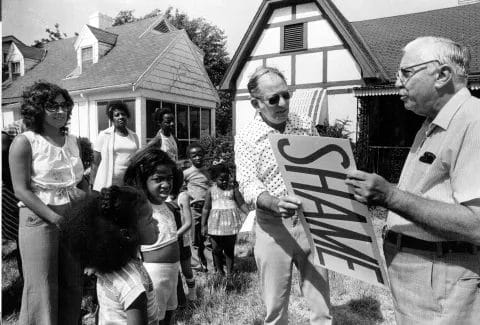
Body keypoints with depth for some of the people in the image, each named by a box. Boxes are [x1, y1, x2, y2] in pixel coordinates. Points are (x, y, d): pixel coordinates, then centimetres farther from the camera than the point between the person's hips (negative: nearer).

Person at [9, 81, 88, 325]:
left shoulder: (71, 141, 9)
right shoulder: (24, 142, -8)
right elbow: (21, 190, -13)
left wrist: (84, 192, -3)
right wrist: (55, 218, -20)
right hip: (39, 220, -5)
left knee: (73, 285, 14)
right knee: (42, 289, 4)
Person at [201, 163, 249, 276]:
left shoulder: (233, 189, 2)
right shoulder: (211, 191, 2)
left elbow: (242, 204, 4)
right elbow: (206, 208, 6)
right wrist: (203, 225, 5)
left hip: (230, 222, 0)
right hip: (216, 222, 0)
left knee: (229, 248, 6)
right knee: (216, 248, 6)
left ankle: (229, 271, 17)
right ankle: (219, 269, 25)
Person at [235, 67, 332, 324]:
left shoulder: (306, 126, 5)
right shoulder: (246, 138, -6)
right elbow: (249, 185, -15)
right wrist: (275, 203, -36)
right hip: (273, 228, -2)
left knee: (322, 304, 12)